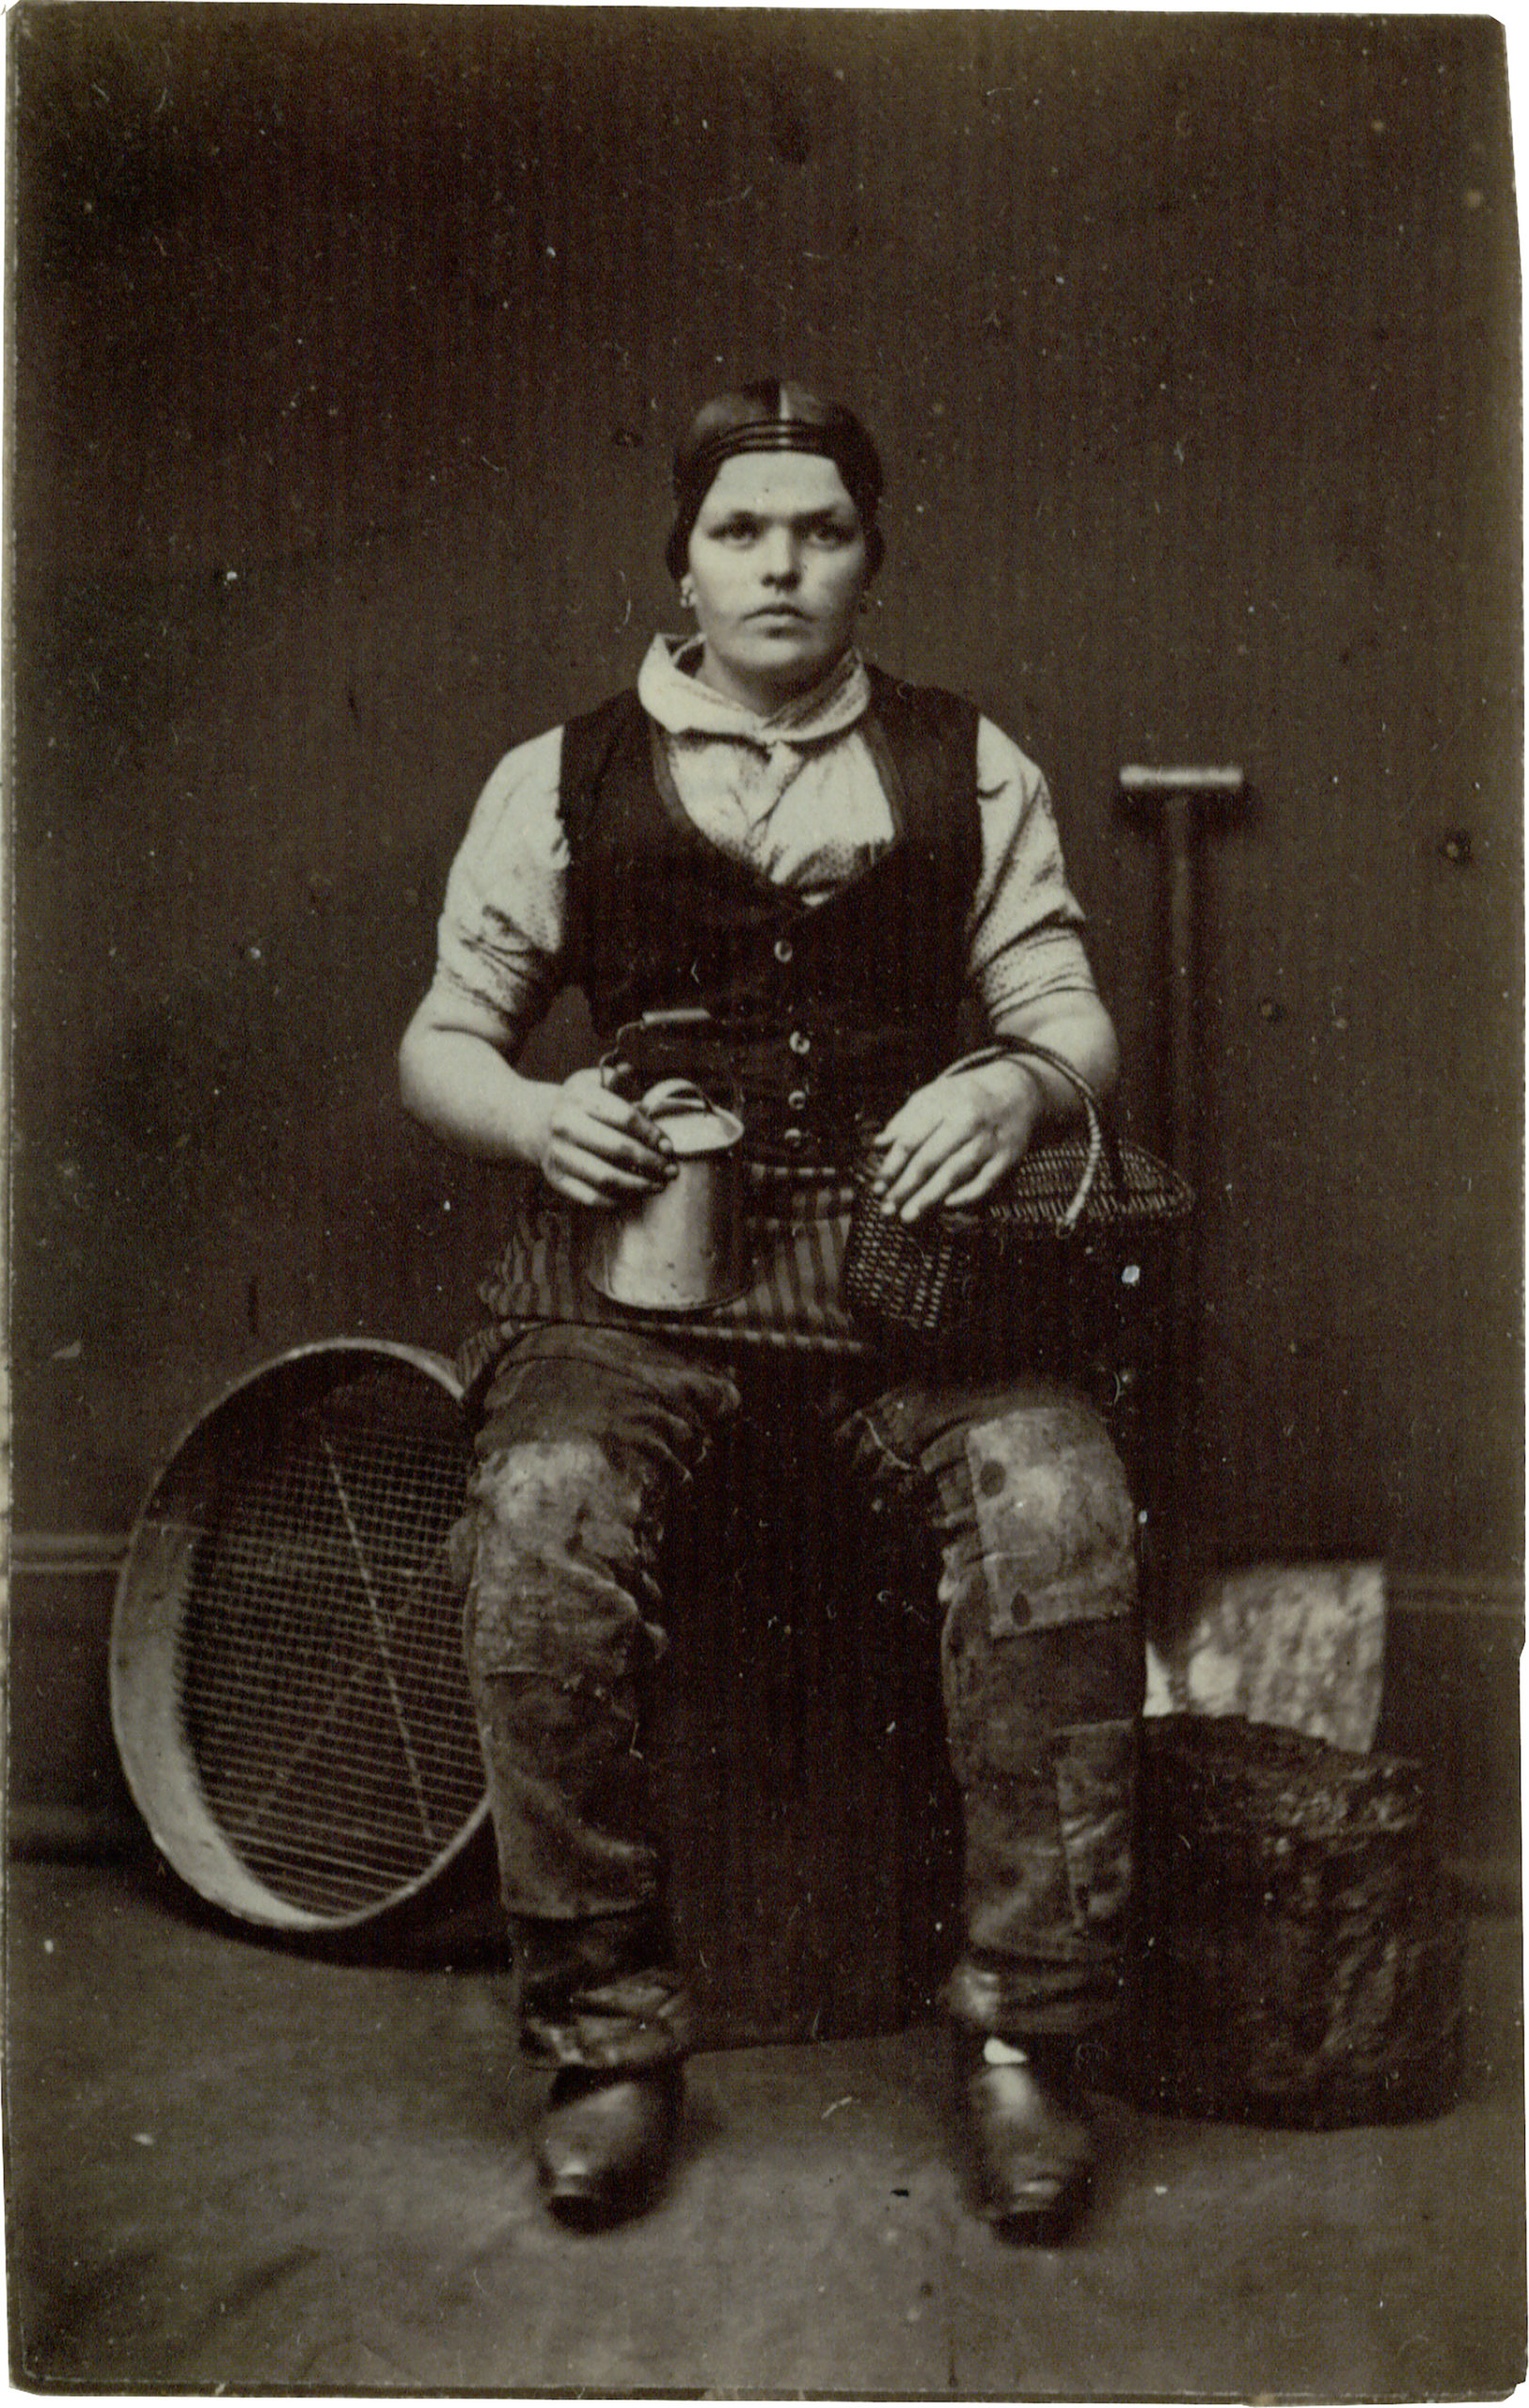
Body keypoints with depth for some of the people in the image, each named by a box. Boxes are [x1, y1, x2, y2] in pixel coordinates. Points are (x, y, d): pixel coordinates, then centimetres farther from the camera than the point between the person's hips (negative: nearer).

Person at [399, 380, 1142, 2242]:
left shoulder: (970, 767, 17)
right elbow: (441, 1039, 15)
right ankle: (605, 2028, -13)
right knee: (543, 1509, -30)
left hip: (902, 1232, 1)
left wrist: (1016, 1084, -11)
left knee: (1059, 1497, -29)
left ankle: (1024, 2022, -14)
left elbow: (1066, 1010, 14)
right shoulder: (561, 778, 14)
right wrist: (535, 1112, -8)